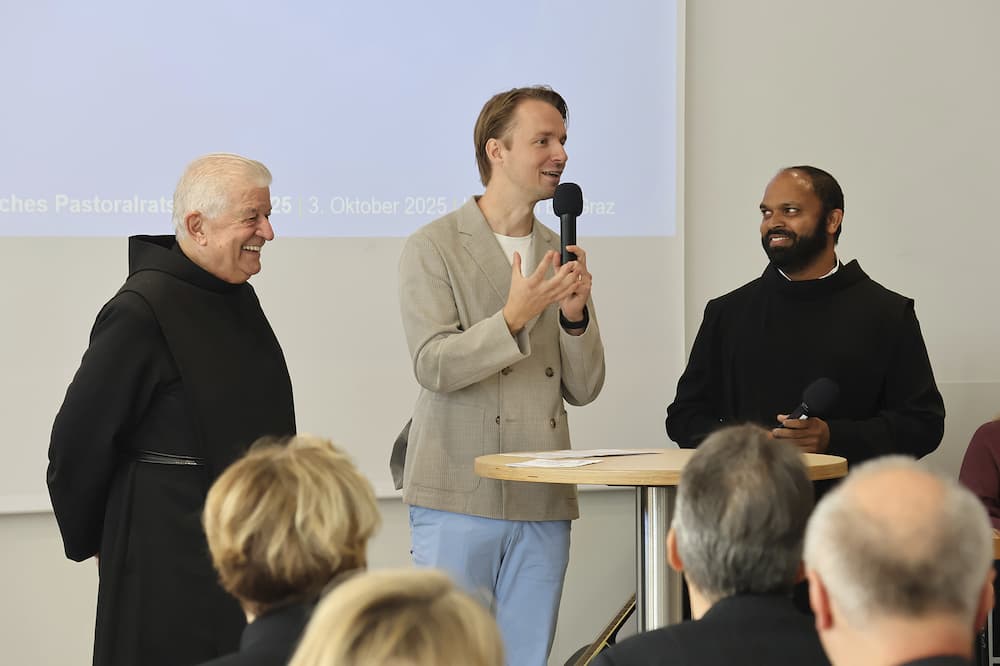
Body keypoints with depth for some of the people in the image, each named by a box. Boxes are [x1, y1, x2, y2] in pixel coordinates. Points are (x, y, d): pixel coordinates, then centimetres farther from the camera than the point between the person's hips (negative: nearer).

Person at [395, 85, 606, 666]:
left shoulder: (563, 254, 14)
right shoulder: (435, 248, -1)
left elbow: (584, 389, 11)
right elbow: (434, 366, -12)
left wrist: (576, 316, -7)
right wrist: (514, 317, -23)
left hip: (543, 504, 5)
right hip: (459, 494, -5)